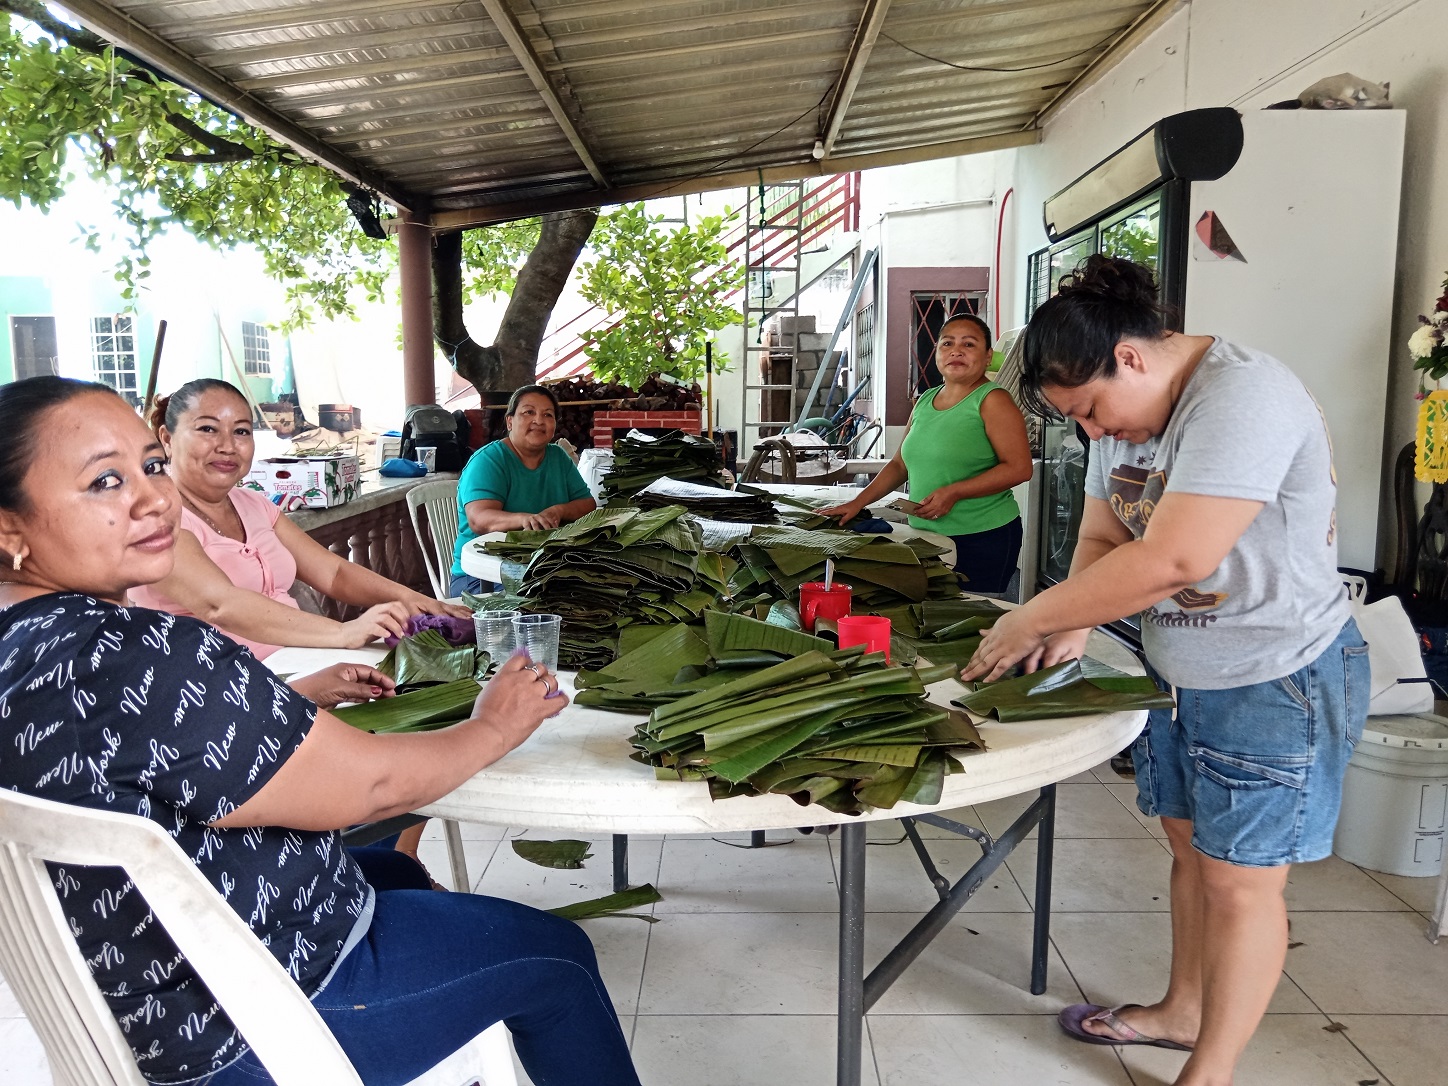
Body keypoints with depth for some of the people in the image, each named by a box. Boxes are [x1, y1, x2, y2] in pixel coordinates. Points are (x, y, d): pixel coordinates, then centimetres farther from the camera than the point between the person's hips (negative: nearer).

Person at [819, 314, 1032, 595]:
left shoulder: (992, 400, -7)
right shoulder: (924, 402, 13)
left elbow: (1019, 468, -13)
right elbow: (900, 464, 19)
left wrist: (954, 492, -19)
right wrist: (858, 502, 9)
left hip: (983, 539, -6)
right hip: (925, 536, 6)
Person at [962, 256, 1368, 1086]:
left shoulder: (1243, 397, -27)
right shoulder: (1125, 413, 2)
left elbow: (1171, 560, -35)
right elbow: (1103, 540, 4)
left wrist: (1032, 620, -26)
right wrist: (1074, 626, -15)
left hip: (1277, 683, -8)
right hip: (1180, 671, 8)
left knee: (1239, 879, 5)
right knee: (1190, 844, 20)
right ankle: (1182, 1011, 40)